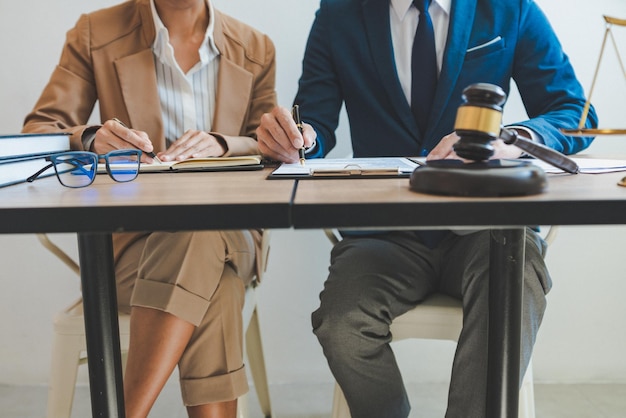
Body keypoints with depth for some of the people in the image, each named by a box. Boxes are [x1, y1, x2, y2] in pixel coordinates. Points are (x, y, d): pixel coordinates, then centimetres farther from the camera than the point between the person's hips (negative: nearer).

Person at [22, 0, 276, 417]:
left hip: (229, 230, 2)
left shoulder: (256, 49, 13)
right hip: (131, 232, -1)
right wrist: (92, 138, -22)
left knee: (204, 238, -36)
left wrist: (220, 144, -16)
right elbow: (35, 134, 2)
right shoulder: (97, 34, 7)